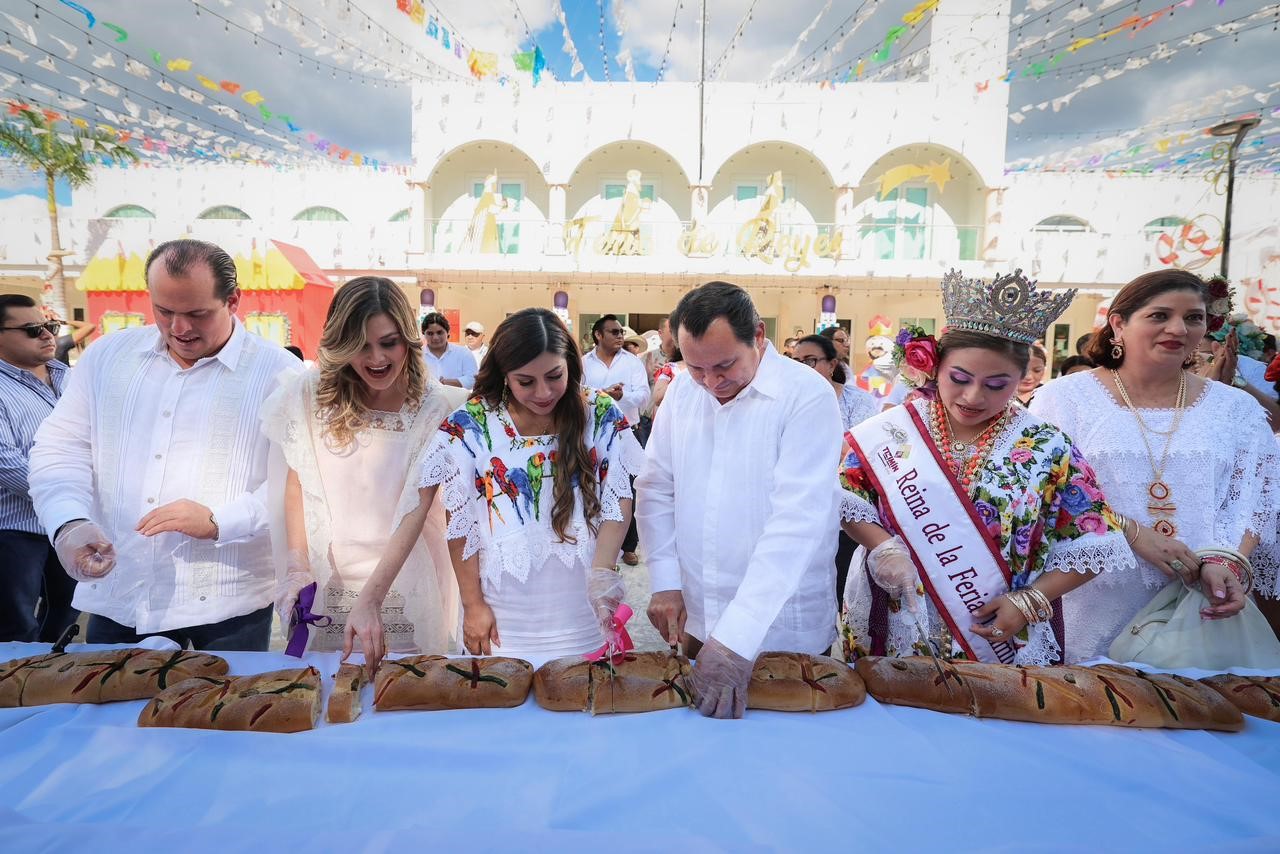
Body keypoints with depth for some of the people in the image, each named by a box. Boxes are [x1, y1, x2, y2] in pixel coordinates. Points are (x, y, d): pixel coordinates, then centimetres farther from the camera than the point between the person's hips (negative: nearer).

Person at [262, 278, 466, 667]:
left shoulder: (437, 408, -14)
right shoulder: (313, 394, -5)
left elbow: (414, 511, -18)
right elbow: (296, 483, 1)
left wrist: (371, 600, -25)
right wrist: (298, 566, -8)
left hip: (404, 580, -2)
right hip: (325, 579, 2)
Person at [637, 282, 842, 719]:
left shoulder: (808, 395, -17)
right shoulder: (681, 391, 0)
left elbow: (797, 520, -24)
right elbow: (656, 488, 5)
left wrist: (737, 638, -30)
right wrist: (665, 580, -6)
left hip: (783, 632, -4)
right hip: (695, 622, 5)